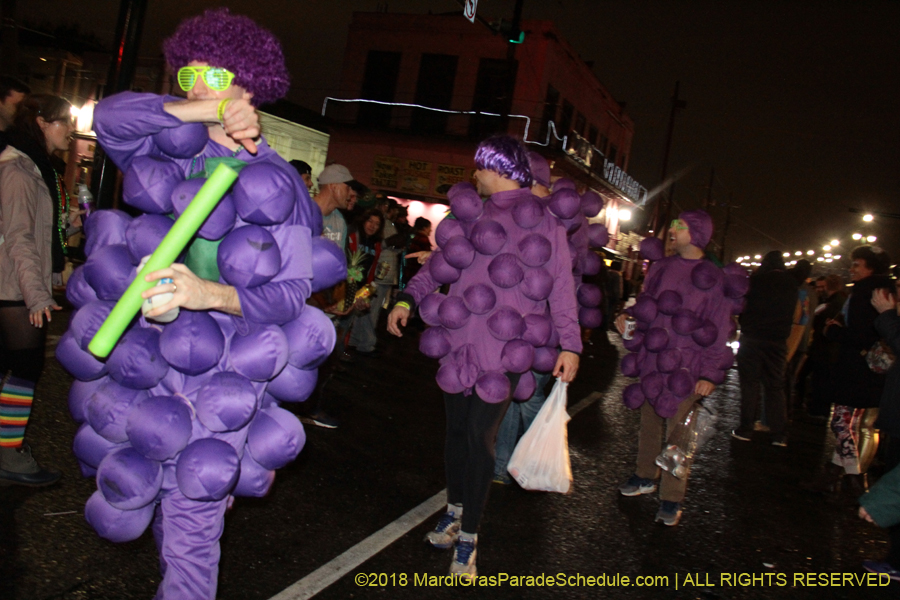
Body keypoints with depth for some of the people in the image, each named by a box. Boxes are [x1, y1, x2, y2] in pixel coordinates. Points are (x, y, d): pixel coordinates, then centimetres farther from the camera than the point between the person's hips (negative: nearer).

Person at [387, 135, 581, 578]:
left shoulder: (544, 222, 0)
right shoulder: (470, 214, 11)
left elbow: (561, 287, 0)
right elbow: (439, 264, 17)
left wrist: (570, 344, -3)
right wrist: (408, 298, 7)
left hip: (502, 351, -4)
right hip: (459, 342, 4)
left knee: (480, 437, -3)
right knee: (457, 430, 13)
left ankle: (468, 535, 13)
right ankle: (455, 510, 35)